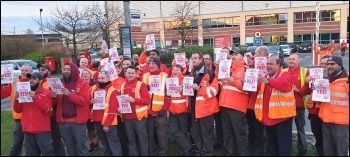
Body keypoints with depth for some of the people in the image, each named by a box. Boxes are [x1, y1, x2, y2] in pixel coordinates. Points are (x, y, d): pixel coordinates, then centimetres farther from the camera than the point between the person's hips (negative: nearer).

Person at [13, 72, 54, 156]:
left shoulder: (46, 92, -2)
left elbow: (47, 109, -13)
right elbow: (18, 110, 10)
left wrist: (35, 98, -20)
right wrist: (16, 99, -8)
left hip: (42, 130, -5)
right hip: (28, 130, 5)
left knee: (47, 152, 0)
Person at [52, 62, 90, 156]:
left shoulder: (83, 83, -3)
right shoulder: (61, 83, 13)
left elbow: (84, 101, -14)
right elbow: (59, 102, 17)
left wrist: (70, 94, -24)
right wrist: (55, 97, -5)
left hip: (78, 121, -5)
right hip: (64, 121, 5)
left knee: (81, 147, 1)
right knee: (70, 148, 15)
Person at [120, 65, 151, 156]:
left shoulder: (141, 85, -5)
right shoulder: (122, 86, 9)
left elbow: (147, 100, -12)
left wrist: (134, 100, -23)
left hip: (139, 116, -4)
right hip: (127, 117, 4)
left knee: (142, 139, 4)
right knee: (131, 140, 13)